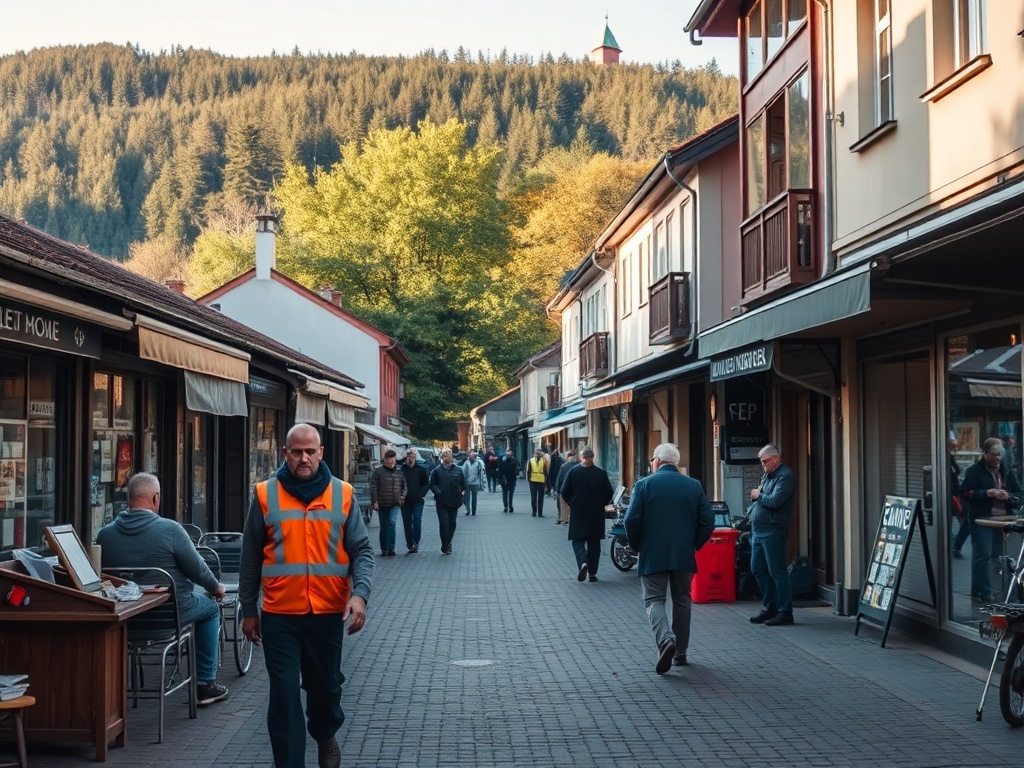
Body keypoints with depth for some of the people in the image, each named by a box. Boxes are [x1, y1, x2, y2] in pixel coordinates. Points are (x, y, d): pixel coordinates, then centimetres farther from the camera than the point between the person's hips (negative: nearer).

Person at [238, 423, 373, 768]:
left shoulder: (341, 494, -1)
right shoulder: (265, 494, -2)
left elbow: (361, 550, -1)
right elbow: (251, 558, 5)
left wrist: (360, 593, -17)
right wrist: (248, 610, 6)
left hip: (328, 612, 1)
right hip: (279, 614, -1)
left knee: (326, 684, 18)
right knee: (284, 695, -2)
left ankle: (326, 736, 46)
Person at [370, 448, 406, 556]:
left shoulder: (399, 471, 7)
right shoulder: (378, 471, -4)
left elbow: (404, 486, 16)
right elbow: (373, 487, -7)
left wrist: (402, 497, -1)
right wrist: (374, 501, -13)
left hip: (395, 504, 1)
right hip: (382, 504, -1)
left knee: (392, 523, -17)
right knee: (384, 527, 8)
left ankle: (391, 548, -15)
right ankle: (384, 549, 19)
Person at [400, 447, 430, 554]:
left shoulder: (421, 468, 1)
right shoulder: (401, 469, 1)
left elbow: (427, 483, 7)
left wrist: (422, 494, -6)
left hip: (417, 501, -2)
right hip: (405, 501, 2)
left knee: (417, 521, -12)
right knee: (407, 523, 6)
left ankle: (415, 543, -4)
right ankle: (410, 545, 13)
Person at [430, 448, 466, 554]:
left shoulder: (458, 470, 4)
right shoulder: (437, 470, 0)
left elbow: (463, 484, 9)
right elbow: (432, 484, 1)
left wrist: (462, 493, -5)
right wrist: (437, 492, -15)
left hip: (454, 501, 2)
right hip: (442, 502, -2)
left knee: (452, 523, 10)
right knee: (444, 523, -8)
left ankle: (448, 543, 27)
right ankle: (445, 546, -2)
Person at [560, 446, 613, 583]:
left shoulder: (573, 472, -7)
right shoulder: (601, 473, -6)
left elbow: (564, 492, -5)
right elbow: (609, 494, -3)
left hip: (578, 514, -1)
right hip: (596, 515, 1)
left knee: (578, 541, 7)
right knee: (594, 543, 10)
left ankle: (583, 562, -19)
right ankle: (592, 573, 12)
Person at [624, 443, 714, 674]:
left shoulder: (644, 484, -5)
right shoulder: (694, 486, 3)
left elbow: (632, 520, -10)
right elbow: (707, 521, 0)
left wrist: (637, 545, 5)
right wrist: (694, 545, 12)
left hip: (653, 554, -3)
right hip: (684, 555, 3)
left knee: (654, 600, 2)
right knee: (682, 600, 15)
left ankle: (666, 640, -23)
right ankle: (680, 653, 19)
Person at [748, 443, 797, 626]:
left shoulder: (785, 476, -11)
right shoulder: (767, 475, 18)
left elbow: (775, 501, -21)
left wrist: (758, 496, -5)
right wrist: (752, 508, 2)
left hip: (773, 531, -10)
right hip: (758, 530, 10)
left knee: (777, 572, -6)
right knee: (758, 570, 13)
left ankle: (785, 612, -1)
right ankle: (769, 608, 23)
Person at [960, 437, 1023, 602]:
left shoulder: (1007, 470, 13)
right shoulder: (974, 471, 0)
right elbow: (965, 493, -7)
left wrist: (1008, 496, -8)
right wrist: (987, 493, -18)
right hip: (982, 520, -5)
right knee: (982, 555, -9)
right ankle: (983, 593, -5)